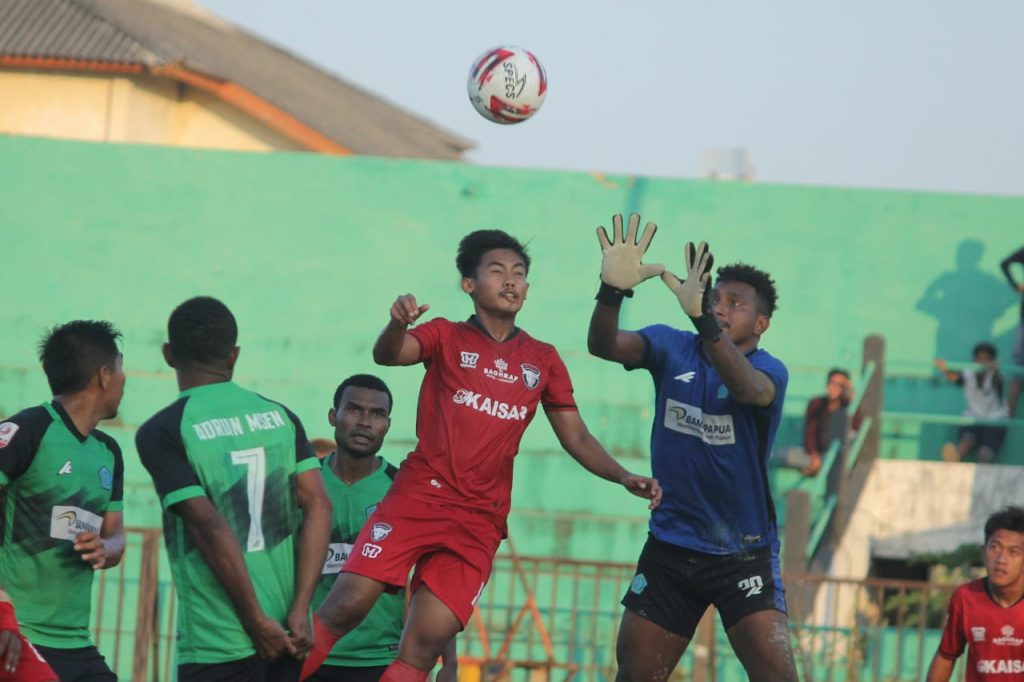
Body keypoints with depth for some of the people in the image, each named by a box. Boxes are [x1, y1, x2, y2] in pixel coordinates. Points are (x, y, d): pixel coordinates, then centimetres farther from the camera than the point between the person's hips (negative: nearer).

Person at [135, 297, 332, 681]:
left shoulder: (161, 432, -6)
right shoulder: (280, 416, 9)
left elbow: (210, 529, -14)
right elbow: (317, 506, -1)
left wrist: (257, 623, -10)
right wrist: (299, 611, -4)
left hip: (216, 645, -5)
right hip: (289, 635, 5)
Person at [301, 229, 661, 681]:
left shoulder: (542, 360, 15)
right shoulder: (446, 338, 7)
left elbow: (576, 438, 16)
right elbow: (386, 355, -12)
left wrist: (623, 477, -1)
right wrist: (398, 323, -36)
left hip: (481, 520, 2)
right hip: (420, 496, -2)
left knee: (425, 644, -7)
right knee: (346, 606, -17)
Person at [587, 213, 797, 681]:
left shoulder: (770, 370, -11)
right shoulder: (673, 349, 0)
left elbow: (748, 388, -36)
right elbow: (604, 345, -17)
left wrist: (701, 318, -52)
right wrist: (612, 290, -39)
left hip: (744, 553, -3)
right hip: (669, 548, 3)